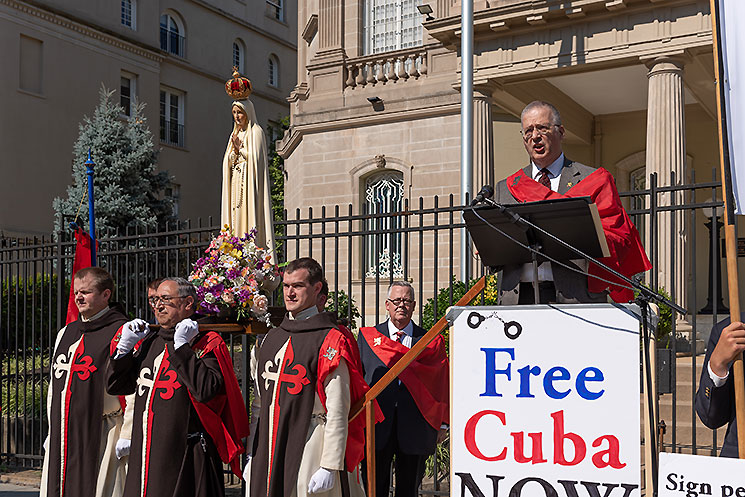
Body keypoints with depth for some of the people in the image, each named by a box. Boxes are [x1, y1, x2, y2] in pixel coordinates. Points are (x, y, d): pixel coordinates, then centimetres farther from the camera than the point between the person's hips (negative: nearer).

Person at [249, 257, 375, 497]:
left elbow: (337, 412, -14)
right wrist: (253, 456, 15)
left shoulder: (330, 341, -10)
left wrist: (330, 466, -17)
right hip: (268, 454, 6)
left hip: (309, 452, -6)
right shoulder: (272, 338, 12)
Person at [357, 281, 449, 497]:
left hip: (414, 428, 0)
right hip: (377, 427, 0)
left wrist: (442, 424, 3)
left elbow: (441, 383, 8)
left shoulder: (432, 341, 8)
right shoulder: (367, 336, 11)